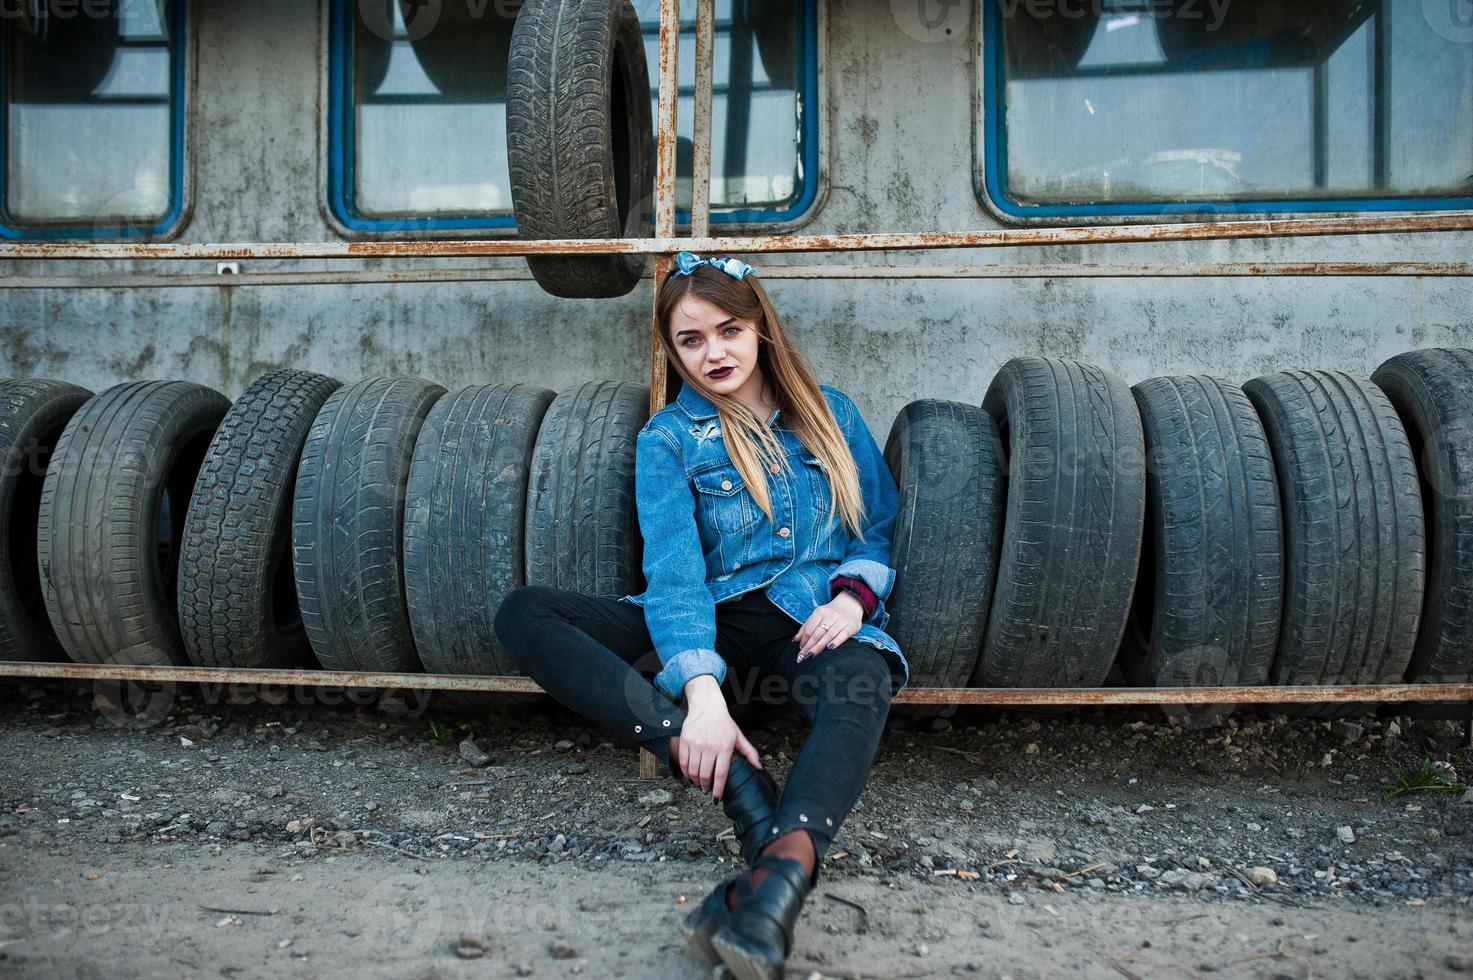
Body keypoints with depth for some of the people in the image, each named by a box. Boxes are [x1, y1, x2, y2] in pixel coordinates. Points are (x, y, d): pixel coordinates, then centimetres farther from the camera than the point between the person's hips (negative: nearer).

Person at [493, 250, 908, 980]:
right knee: (524, 615, -23)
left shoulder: (829, 412, 13)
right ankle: (736, 781, -37)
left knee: (861, 684, -38)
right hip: (713, 623, 1)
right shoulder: (668, 439, 5)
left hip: (811, 620, 0)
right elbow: (674, 570, -11)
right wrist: (702, 691, -28)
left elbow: (883, 526, 14)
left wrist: (853, 596, -9)